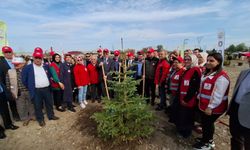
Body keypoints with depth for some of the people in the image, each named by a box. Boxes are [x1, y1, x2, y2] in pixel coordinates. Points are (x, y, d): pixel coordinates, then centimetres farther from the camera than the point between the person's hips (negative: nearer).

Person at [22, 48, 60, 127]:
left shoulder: (46, 66, 5)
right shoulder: (27, 68, -6)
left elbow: (49, 75, 20)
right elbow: (24, 80, 0)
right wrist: (30, 87, 2)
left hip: (46, 89, 3)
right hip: (36, 91, -3)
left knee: (49, 103, 14)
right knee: (38, 106, 8)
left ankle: (51, 115, 32)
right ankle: (40, 119, 24)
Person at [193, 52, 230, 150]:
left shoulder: (221, 77, -22)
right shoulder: (207, 73, 9)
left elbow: (218, 95, -25)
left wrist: (210, 107, -23)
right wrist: (199, 97, 18)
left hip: (213, 108, -9)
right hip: (204, 105, 9)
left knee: (208, 124, 7)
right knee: (205, 123, 20)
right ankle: (207, 139, 40)